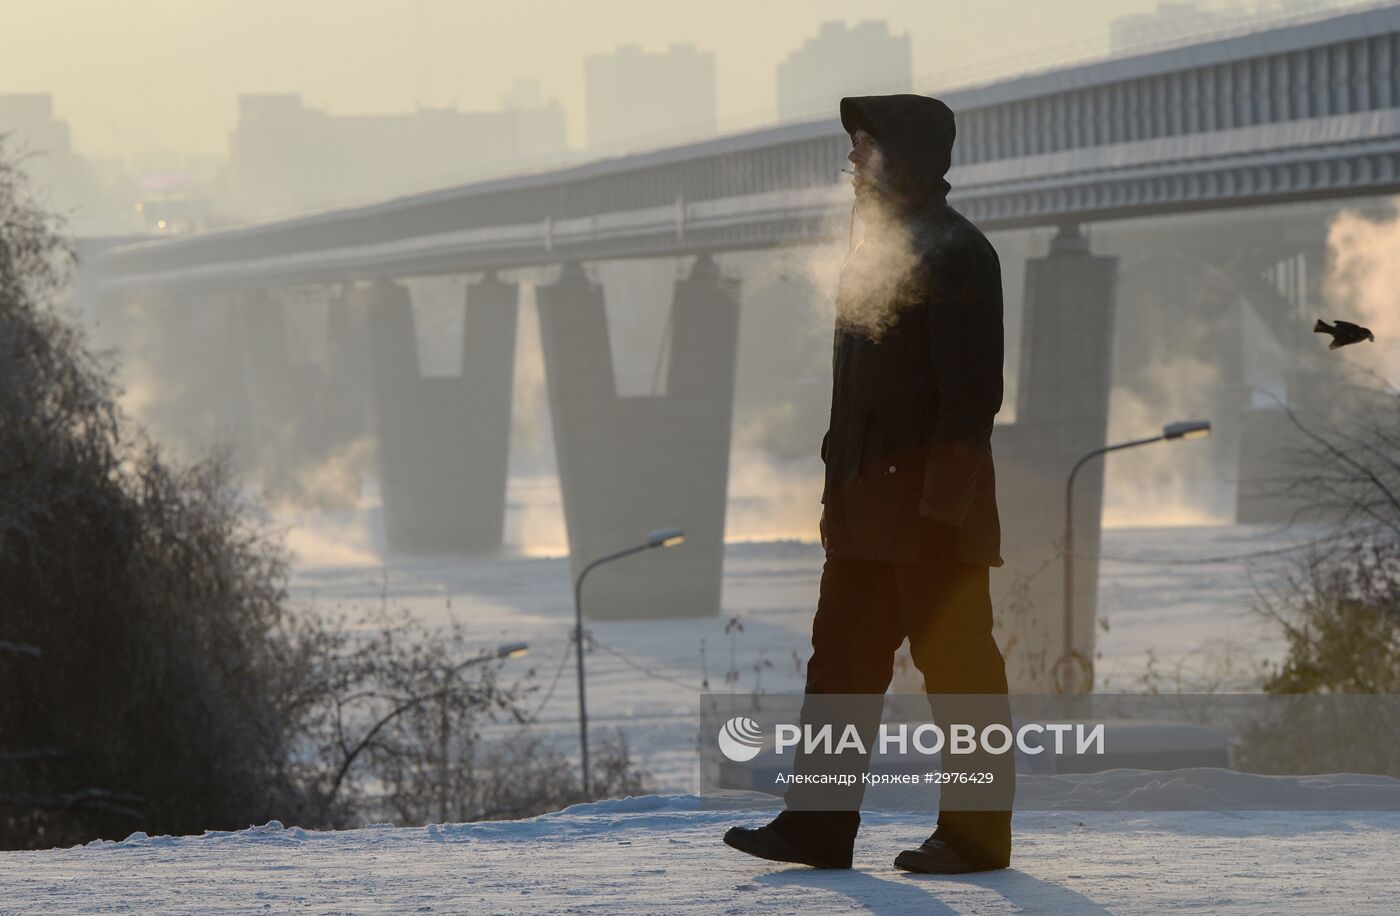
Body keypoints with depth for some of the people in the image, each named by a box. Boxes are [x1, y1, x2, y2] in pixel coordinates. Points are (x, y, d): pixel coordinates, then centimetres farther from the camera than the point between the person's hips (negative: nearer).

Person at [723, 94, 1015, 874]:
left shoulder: (955, 253, -11)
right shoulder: (880, 247, 18)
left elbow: (971, 389, -17)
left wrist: (940, 506, -21)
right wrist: (841, 484, 15)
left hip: (933, 501, -9)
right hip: (868, 503, 9)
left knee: (957, 666, -3)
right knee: (843, 659, 7)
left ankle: (977, 833, 3)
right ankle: (818, 826, 9)